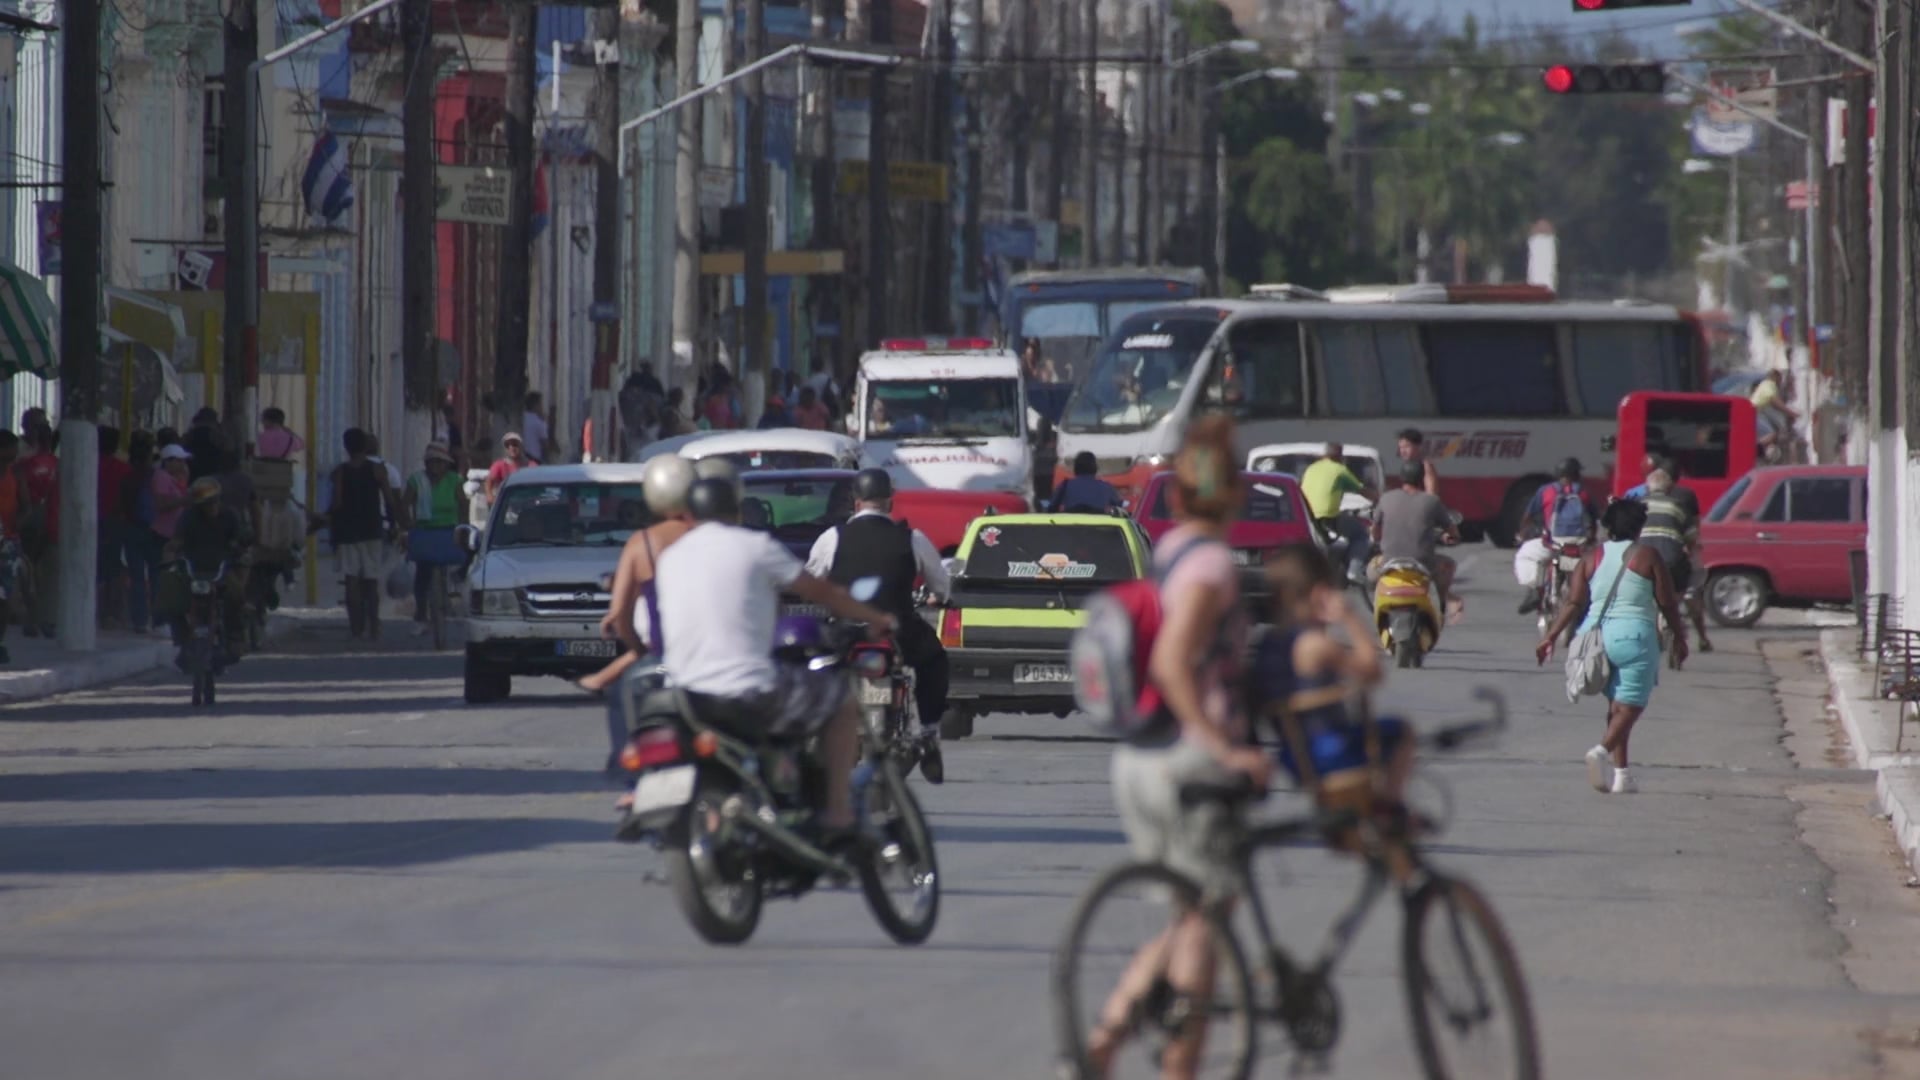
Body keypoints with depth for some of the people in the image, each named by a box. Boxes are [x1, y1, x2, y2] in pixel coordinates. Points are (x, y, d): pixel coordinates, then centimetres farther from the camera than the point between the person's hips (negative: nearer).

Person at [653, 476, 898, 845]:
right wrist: (877, 619, 21)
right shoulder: (755, 547, -2)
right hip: (748, 688, -6)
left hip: (686, 695, 6)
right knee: (842, 698, 14)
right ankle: (838, 816, 8)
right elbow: (822, 593, 6)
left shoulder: (670, 558, 13)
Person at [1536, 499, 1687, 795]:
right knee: (1630, 705, -5)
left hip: (1597, 632, 5)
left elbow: (1573, 601, 1)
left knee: (1617, 704, 16)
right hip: (1633, 634, -5)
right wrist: (1679, 637, 11)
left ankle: (1619, 772, 13)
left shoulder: (1593, 559, 7)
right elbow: (1667, 602, -1)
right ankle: (1604, 750, -31)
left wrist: (1551, 636, 4)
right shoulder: (1647, 557, -2)